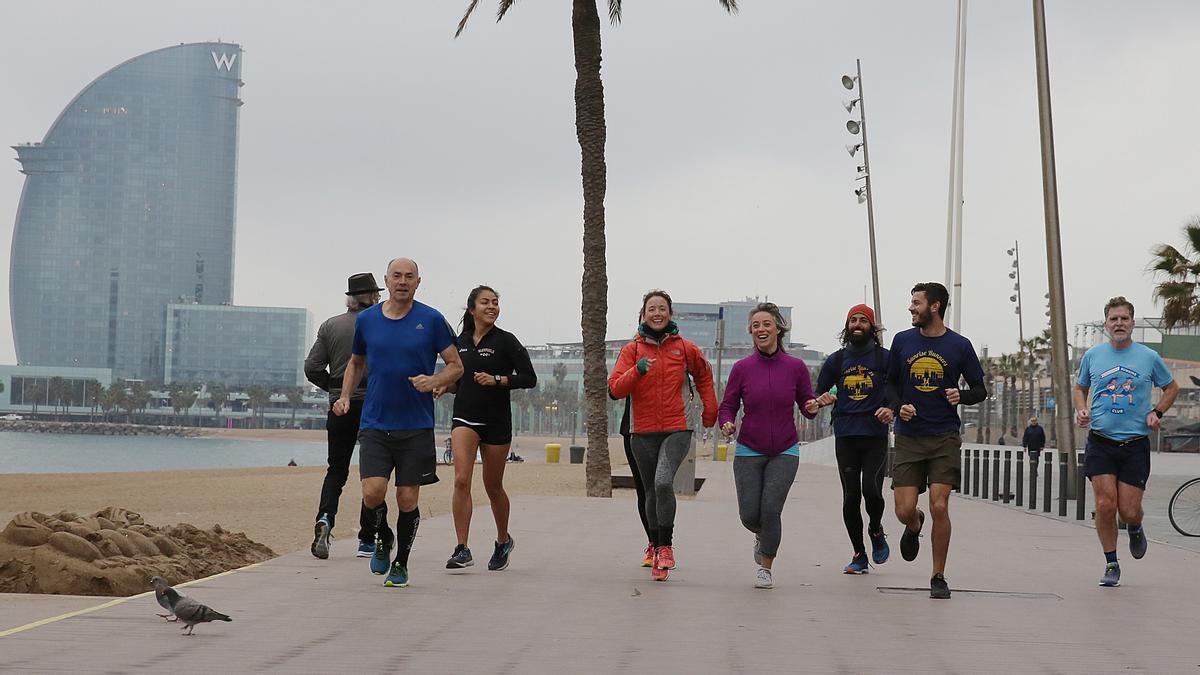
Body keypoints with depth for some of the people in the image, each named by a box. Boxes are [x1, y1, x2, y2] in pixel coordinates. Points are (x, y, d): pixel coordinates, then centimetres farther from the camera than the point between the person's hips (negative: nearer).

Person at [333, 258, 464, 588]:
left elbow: (456, 366, 3)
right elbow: (356, 362, 21)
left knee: (407, 499, 2)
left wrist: (433, 381, -16)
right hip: (375, 423, 1)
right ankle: (382, 538, 20)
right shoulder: (366, 319, 6)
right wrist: (345, 396, 6)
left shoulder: (431, 320, -1)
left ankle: (401, 563, 21)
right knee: (372, 493, -12)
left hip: (416, 426, -1)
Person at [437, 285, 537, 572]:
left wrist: (497, 380, -19)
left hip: (496, 421, -2)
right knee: (461, 480, -15)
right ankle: (462, 550, -14)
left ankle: (504, 540, 33)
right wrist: (444, 386, 2)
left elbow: (529, 378, -8)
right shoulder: (461, 342, 9)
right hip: (464, 418, 3)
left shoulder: (505, 340, -4)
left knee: (493, 486, 9)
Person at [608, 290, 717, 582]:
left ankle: (666, 546, -13)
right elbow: (615, 389, -8)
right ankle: (656, 547, 33)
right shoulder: (632, 349, 3)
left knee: (663, 482, -25)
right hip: (644, 434, 2)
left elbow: (704, 374, 23)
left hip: (677, 429, -2)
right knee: (652, 493, 11)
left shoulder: (685, 348, 4)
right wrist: (637, 371, -24)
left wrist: (710, 409, 20)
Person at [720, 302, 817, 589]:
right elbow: (728, 406, 2)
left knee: (771, 509, -12)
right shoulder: (742, 368, -3)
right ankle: (763, 537, 35)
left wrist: (812, 408, -16)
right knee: (749, 515, -3)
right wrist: (727, 423, -19)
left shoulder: (796, 367, -3)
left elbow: (806, 406, 7)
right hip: (749, 451, 1)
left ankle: (766, 567, 11)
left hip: (784, 451, -1)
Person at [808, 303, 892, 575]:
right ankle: (859, 555, 13)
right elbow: (819, 393, 20)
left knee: (871, 490, -16)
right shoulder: (836, 360, 12)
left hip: (875, 435, -2)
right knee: (850, 497, 0)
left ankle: (876, 531, 16)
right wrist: (817, 403, -3)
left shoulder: (884, 357, 5)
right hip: (845, 436, 2)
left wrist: (891, 409, -13)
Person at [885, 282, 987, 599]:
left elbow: (980, 390, 9)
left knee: (939, 506, -11)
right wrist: (898, 407, -3)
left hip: (945, 438, -2)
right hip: (908, 437, 2)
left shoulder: (960, 346, 1)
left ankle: (939, 577, 6)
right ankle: (914, 526, 35)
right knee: (904, 510, -5)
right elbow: (891, 383, 17)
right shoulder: (902, 341, 7)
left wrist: (962, 396, -13)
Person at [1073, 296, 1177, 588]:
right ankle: (1111, 565, 8)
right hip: (1100, 441, 1)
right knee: (1105, 505, -10)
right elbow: (1079, 388, 21)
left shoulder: (1149, 357, 2)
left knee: (1129, 511, -3)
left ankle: (1135, 529, 35)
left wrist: (1156, 412, 0)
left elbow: (1172, 388, 16)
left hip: (1135, 443, 0)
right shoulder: (1092, 356, 5)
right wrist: (1081, 410, 1)